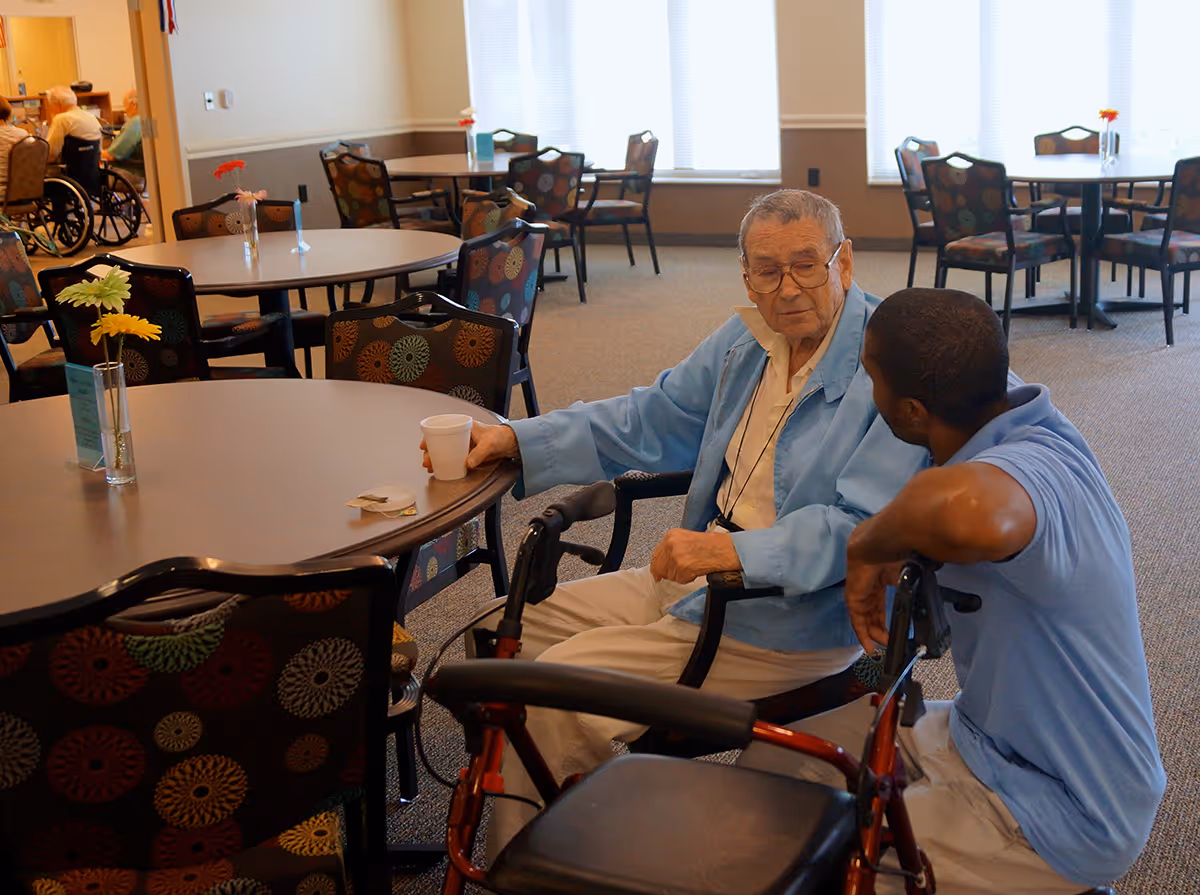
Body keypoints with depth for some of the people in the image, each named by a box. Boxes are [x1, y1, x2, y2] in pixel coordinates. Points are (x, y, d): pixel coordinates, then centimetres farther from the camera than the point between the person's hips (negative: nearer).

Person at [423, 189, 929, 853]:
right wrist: (517, 439, 4)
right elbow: (650, 420, 14)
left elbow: (865, 526, -26)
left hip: (794, 619, -9)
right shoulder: (747, 341, 7)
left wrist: (739, 552, -37)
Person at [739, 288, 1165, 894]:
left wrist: (868, 545, -40)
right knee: (767, 765, 7)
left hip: (1062, 819, -9)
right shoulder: (1010, 407, -5)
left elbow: (967, 513, -62)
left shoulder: (1030, 471, -35)